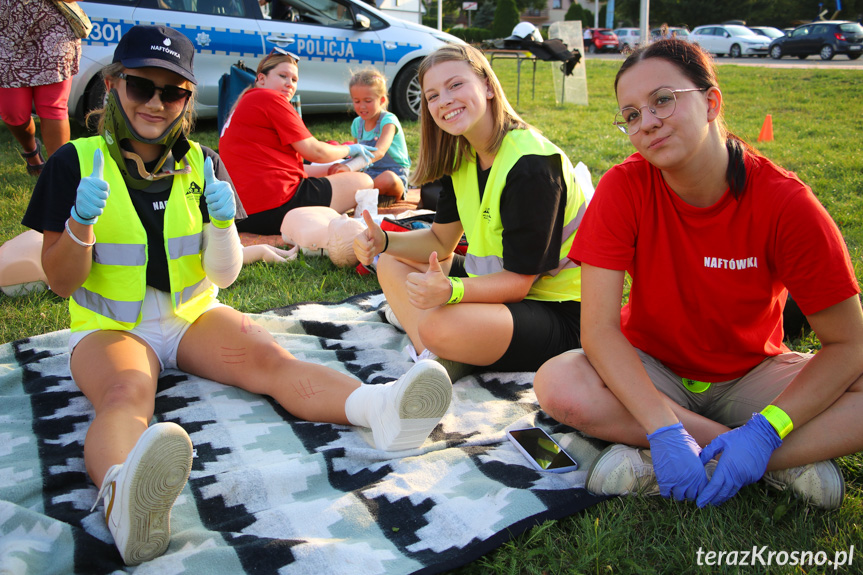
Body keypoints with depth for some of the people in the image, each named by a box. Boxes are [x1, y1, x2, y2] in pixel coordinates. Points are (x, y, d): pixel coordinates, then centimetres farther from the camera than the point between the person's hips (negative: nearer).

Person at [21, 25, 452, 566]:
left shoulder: (202, 165, 4)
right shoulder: (76, 163, -3)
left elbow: (224, 275, 2)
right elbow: (62, 283, -3)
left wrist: (223, 221, -18)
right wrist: (81, 223, -23)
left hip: (194, 315, 3)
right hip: (112, 325, -3)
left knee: (270, 358, -25)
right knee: (126, 394, -36)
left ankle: (378, 406, -50)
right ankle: (123, 493, -69)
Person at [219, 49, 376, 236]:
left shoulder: (244, 105, 24)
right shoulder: (270, 98, -7)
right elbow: (313, 151, -7)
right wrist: (349, 149, 13)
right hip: (275, 209, -11)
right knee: (363, 182, -1)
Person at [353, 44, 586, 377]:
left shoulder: (532, 165, -23)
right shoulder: (462, 155, 4)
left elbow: (518, 280, -24)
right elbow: (442, 240, 10)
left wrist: (450, 290, -40)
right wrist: (383, 242, -8)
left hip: (553, 310, -9)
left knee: (441, 327, -36)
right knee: (391, 264, 5)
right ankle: (430, 354, -12)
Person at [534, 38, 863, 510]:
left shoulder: (785, 202, -19)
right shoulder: (624, 188, -18)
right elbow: (598, 330, -23)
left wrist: (764, 433, -30)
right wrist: (666, 430, -35)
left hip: (750, 374, 0)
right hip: (652, 372, 1)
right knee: (557, 384, -31)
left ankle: (653, 465, -22)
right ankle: (788, 463, -20)